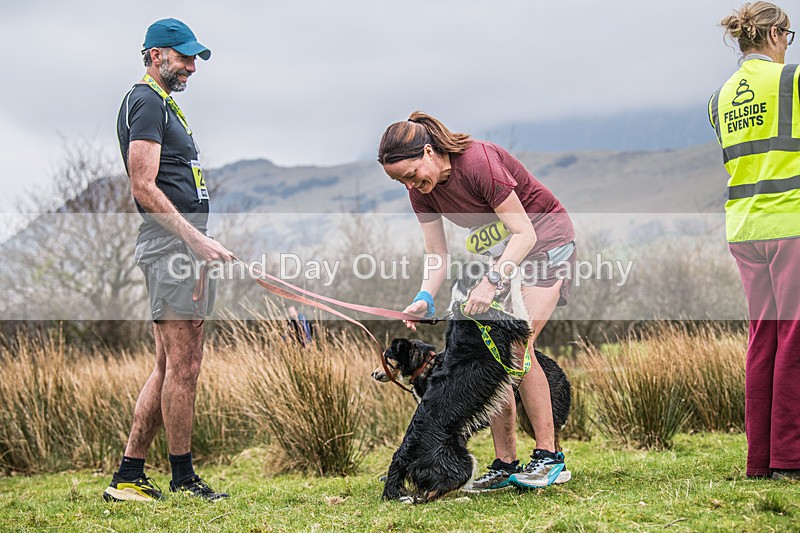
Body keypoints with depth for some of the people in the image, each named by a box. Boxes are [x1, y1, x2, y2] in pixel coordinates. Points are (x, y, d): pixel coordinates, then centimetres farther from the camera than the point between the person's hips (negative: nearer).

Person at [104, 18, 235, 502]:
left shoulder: (162, 104, 24)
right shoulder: (147, 103, -8)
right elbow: (144, 187, -17)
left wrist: (204, 244, 22)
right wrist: (196, 239, -20)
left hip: (186, 242, 11)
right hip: (172, 244, -11)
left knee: (171, 366, 10)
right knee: (183, 364, -7)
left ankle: (129, 476, 12)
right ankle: (182, 477, 1)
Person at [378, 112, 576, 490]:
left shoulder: (478, 161, -29)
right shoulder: (421, 191, -7)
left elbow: (525, 233, -26)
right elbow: (437, 255, -4)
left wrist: (492, 280, -36)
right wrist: (425, 297, -22)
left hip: (544, 236, -7)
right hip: (500, 250, 7)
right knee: (489, 350, -5)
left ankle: (548, 455, -12)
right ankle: (505, 464, -1)